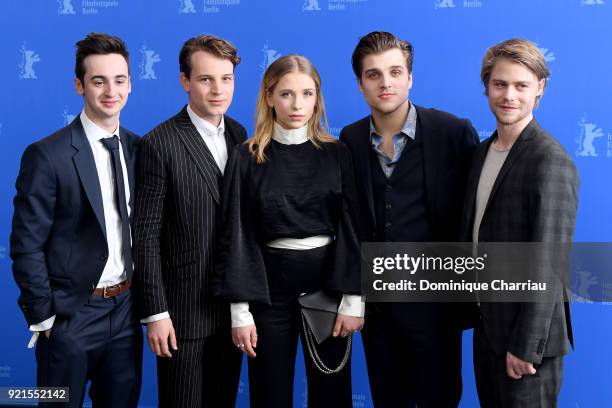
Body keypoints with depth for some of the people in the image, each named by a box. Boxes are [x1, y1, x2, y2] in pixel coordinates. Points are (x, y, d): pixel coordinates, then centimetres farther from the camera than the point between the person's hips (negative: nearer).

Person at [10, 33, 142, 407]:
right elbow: (27, 246, -11)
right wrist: (43, 318, -10)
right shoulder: (47, 155, -12)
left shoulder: (140, 149, 4)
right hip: (71, 316, -5)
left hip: (126, 310, 5)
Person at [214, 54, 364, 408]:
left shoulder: (336, 153, 1)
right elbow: (237, 235, -3)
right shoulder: (248, 157, -2)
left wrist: (354, 299, -7)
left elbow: (351, 228, -1)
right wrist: (240, 310, -7)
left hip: (327, 281, 1)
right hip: (269, 286, -1)